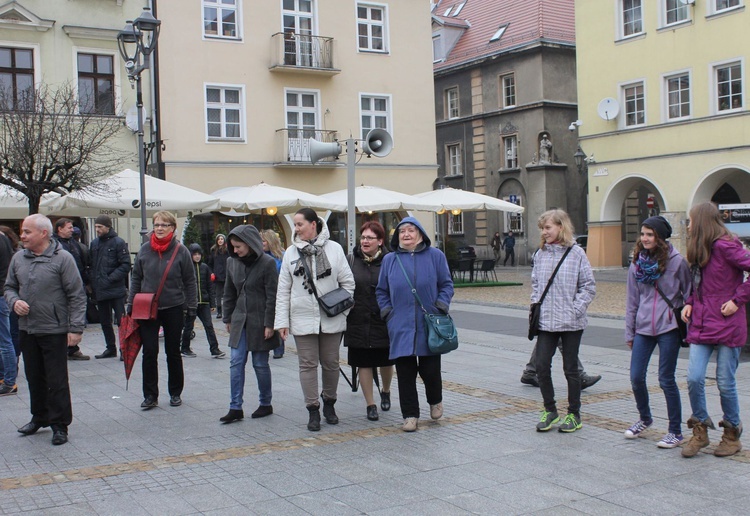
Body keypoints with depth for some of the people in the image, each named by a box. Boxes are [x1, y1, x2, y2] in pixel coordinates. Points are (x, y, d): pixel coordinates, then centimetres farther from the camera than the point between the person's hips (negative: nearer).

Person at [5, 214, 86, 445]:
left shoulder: (62, 258, -11)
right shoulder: (18, 258, 6)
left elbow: (76, 296, -10)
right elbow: (9, 286, 18)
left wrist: (75, 328, -14)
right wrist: (14, 302, -5)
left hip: (54, 331, -6)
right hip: (27, 330, 6)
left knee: (57, 381, 1)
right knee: (34, 378, 17)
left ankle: (59, 425, 12)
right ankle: (39, 417, 33)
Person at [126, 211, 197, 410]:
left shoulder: (180, 251, -7)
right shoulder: (144, 250, 0)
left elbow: (189, 281, -2)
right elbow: (136, 278, 7)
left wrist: (192, 306, -4)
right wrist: (131, 304, 5)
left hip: (173, 308, -1)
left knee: (173, 352, 10)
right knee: (149, 352, 1)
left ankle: (175, 393, 23)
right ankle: (150, 395, 10)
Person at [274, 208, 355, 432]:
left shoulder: (334, 249, -1)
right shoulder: (291, 253, 3)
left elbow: (348, 282, 4)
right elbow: (283, 290, 4)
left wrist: (342, 308, -4)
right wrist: (282, 321, -1)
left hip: (331, 319, 0)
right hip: (303, 319, 1)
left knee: (331, 363, 10)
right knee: (308, 364, 2)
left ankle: (329, 404, 28)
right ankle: (313, 410, 12)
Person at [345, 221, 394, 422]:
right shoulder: (351, 260, 1)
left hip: (384, 321, -1)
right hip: (358, 321, 1)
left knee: (386, 361, 13)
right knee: (364, 363, 5)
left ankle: (386, 392, 41)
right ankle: (370, 405, 17)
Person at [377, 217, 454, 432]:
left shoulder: (435, 256, 2)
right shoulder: (389, 260, 7)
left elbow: (447, 284, 6)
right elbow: (382, 291, 15)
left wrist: (441, 307, -6)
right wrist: (387, 313, 3)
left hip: (429, 326, -1)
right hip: (401, 327, 2)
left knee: (429, 369, 2)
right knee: (405, 373, 3)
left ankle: (435, 401, 33)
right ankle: (410, 415, 15)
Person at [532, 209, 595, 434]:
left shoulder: (576, 253, -7)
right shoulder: (541, 254, 6)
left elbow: (589, 286, -5)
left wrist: (575, 310, -12)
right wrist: (535, 306, 2)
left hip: (571, 322, -4)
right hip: (545, 322, 4)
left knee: (571, 368, 7)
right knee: (541, 366, 0)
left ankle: (574, 414, 21)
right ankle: (550, 411, 18)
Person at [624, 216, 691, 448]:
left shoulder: (676, 261, -5)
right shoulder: (637, 263, 7)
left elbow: (689, 294, 0)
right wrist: (629, 332, 12)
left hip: (669, 327, -4)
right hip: (643, 327, 4)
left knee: (666, 379, -2)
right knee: (636, 377, 4)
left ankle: (676, 431, 12)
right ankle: (644, 418, 31)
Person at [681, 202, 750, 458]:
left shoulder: (725, 246, -13)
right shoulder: (699, 251, 13)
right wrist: (689, 303, 7)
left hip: (727, 325, -6)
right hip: (701, 324, 7)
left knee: (725, 383, 3)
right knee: (694, 379, -2)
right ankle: (700, 430, 14)